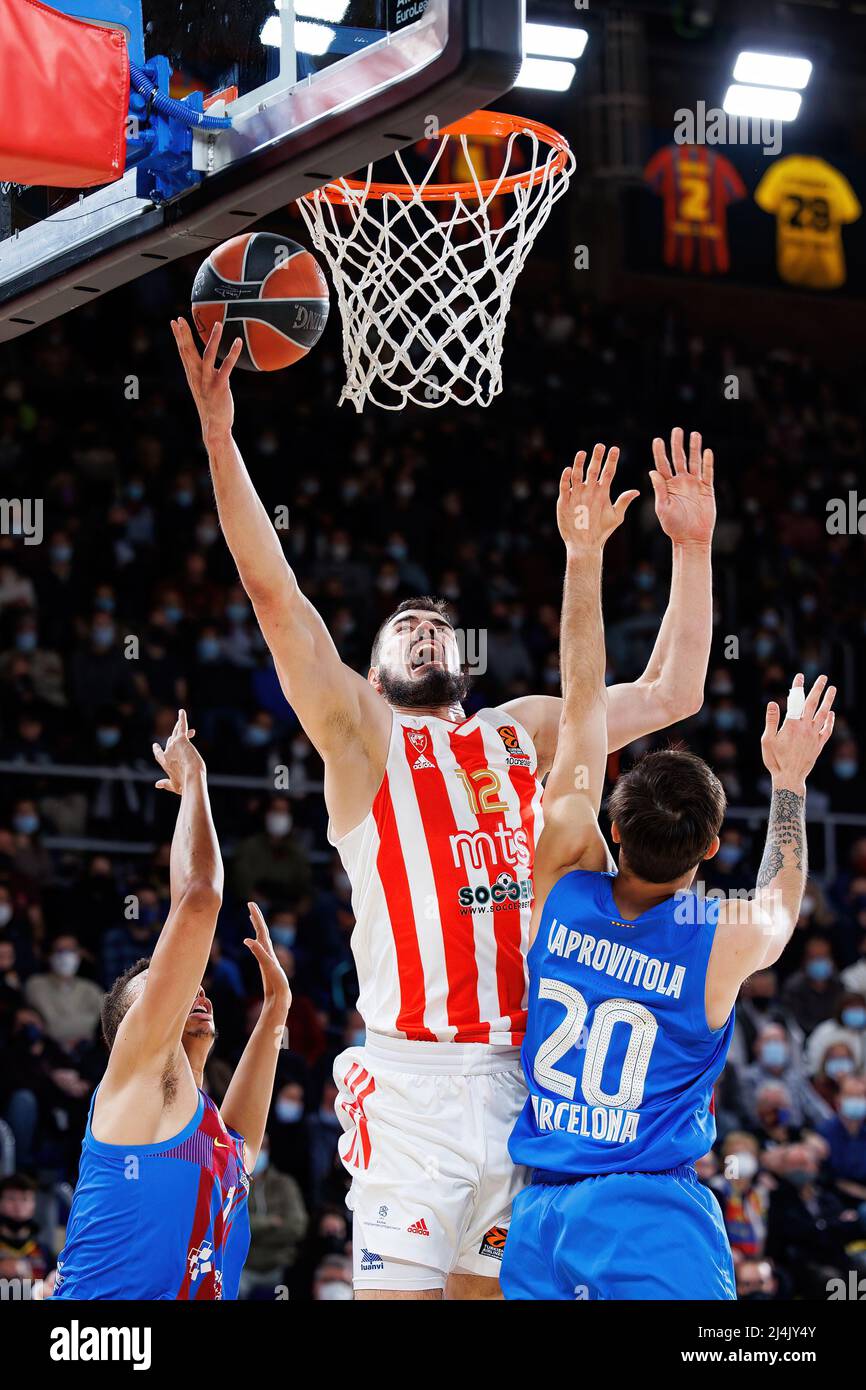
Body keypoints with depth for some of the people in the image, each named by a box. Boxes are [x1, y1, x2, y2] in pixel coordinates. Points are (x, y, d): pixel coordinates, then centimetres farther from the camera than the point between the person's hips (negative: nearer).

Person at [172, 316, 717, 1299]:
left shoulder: (523, 732, 20)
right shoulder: (359, 733, 8)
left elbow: (670, 693, 24)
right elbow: (276, 597, -2)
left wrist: (691, 549, 17)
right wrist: (218, 436, -11)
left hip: (524, 1081, 4)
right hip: (416, 1080, -4)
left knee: (490, 1287, 7)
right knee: (396, 1289, -12)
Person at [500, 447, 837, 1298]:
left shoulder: (563, 888, -2)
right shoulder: (726, 940, -7)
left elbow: (584, 710, 5)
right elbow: (782, 899, 21)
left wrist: (584, 557, 10)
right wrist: (789, 782, 33)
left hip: (540, 1214, 3)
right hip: (656, 1219, -3)